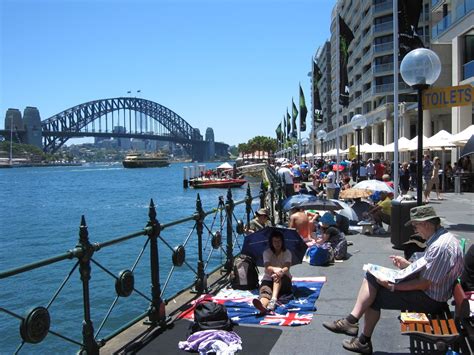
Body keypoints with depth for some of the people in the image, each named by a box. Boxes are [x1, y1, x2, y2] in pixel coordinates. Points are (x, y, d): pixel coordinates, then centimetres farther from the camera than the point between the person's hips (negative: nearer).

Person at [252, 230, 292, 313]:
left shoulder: (287, 253, 3)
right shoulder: (266, 252, 2)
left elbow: (287, 267, -16)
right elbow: (267, 267, -17)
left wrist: (281, 271, -42)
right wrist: (275, 269, -42)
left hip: (284, 279, 0)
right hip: (268, 279, 0)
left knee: (277, 276, -36)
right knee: (265, 290, -35)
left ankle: (273, 300, -60)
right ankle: (263, 304, -71)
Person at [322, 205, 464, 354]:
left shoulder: (440, 247, -28)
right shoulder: (441, 237, 4)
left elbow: (424, 284, -25)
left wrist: (392, 286, -20)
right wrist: (406, 264, 1)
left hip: (430, 299, -10)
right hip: (428, 290, 10)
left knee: (374, 296, -3)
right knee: (372, 276, 0)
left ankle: (365, 342, 14)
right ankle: (352, 320, -7)